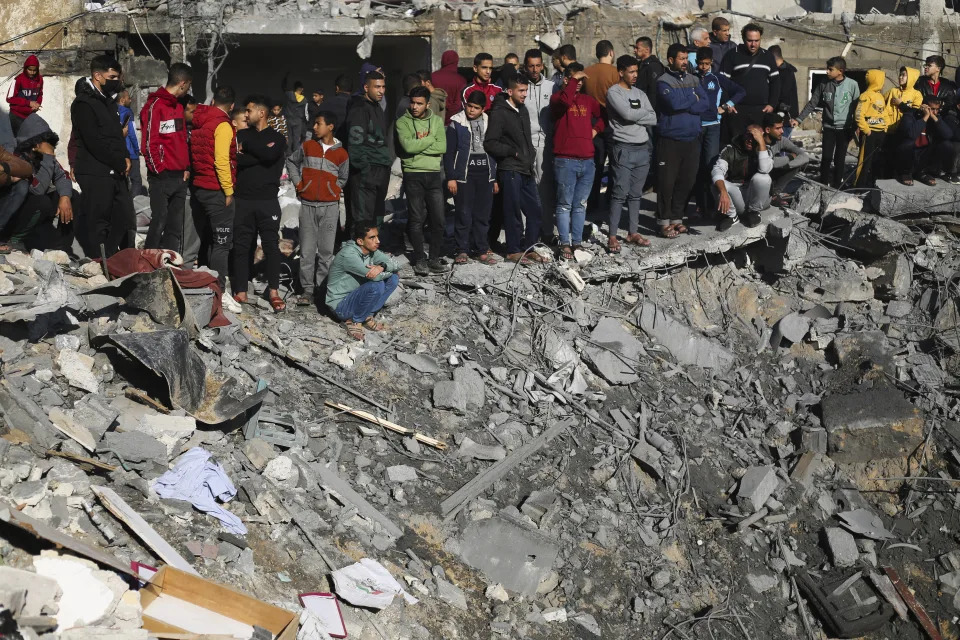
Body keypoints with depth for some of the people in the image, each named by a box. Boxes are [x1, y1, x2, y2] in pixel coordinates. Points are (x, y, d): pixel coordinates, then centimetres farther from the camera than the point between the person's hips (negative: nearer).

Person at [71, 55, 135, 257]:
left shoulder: (108, 101, 17)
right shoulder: (83, 104, -12)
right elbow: (95, 143, -18)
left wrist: (125, 157, 5)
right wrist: (120, 163, -12)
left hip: (116, 172, 9)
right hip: (96, 174, -9)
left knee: (126, 221, 10)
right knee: (99, 225, -4)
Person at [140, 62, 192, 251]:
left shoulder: (178, 106, 18)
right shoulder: (155, 106, -9)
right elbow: (149, 142, -13)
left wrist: (186, 168, 12)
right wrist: (159, 170, -12)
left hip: (180, 177, 8)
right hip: (162, 177, -8)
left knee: (176, 228, 9)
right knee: (158, 225, -6)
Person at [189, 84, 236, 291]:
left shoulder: (199, 123, 12)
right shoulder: (223, 125, -13)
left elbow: (195, 155, 16)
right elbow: (221, 161, -20)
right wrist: (228, 190, -15)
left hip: (200, 187, 8)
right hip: (217, 191, -8)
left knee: (212, 240, 17)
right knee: (222, 242, -5)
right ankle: (218, 291, -7)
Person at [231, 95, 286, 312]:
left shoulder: (277, 138, 5)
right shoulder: (242, 135, 13)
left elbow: (269, 154, -17)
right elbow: (235, 160, -3)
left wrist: (246, 147, -6)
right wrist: (259, 157, -14)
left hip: (268, 200, -2)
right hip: (243, 200, 2)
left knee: (271, 245, -2)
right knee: (241, 245, 2)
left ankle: (273, 291, 4)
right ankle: (240, 291, 7)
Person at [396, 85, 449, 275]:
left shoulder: (437, 120, 10)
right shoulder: (403, 122, 1)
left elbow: (442, 147, -4)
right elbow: (408, 146, -15)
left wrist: (418, 145, -9)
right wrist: (430, 140, -6)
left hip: (434, 174, 3)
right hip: (413, 174, -3)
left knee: (438, 219, 1)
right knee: (416, 219, 0)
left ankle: (435, 259, 9)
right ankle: (420, 260, 6)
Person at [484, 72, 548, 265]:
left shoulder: (522, 110, 15)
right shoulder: (499, 112, -10)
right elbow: (490, 143, -14)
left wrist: (531, 154, 10)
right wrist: (514, 152, -11)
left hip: (526, 170, 8)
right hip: (510, 170, -8)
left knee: (535, 210, 9)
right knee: (514, 212, -1)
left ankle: (528, 248, 19)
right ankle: (514, 251, 9)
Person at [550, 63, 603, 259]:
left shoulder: (587, 99, 15)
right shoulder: (557, 98, -1)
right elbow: (564, 101, -26)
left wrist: (596, 129, 14)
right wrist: (573, 80, -15)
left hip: (587, 160, 5)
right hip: (565, 160, -5)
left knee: (581, 205, 11)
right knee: (565, 204, -1)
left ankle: (577, 242, 18)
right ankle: (565, 244, 4)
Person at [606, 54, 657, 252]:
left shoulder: (640, 94, 16)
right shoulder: (614, 92, -3)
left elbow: (653, 120, 6)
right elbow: (627, 113, -18)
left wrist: (634, 116, -8)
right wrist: (644, 112, -1)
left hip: (643, 148, 6)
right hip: (623, 149, -6)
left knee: (636, 194, 10)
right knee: (620, 193, -8)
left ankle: (632, 232, 17)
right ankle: (612, 236, -4)